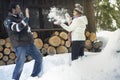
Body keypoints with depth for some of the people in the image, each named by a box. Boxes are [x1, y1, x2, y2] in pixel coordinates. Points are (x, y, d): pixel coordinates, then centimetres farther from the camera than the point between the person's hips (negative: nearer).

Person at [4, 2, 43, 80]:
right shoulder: (8, 21, -11)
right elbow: (18, 28, -30)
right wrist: (27, 17, -27)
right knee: (20, 62, -18)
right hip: (20, 45, -7)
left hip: (29, 43, 7)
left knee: (39, 57, 11)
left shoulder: (20, 17, 11)